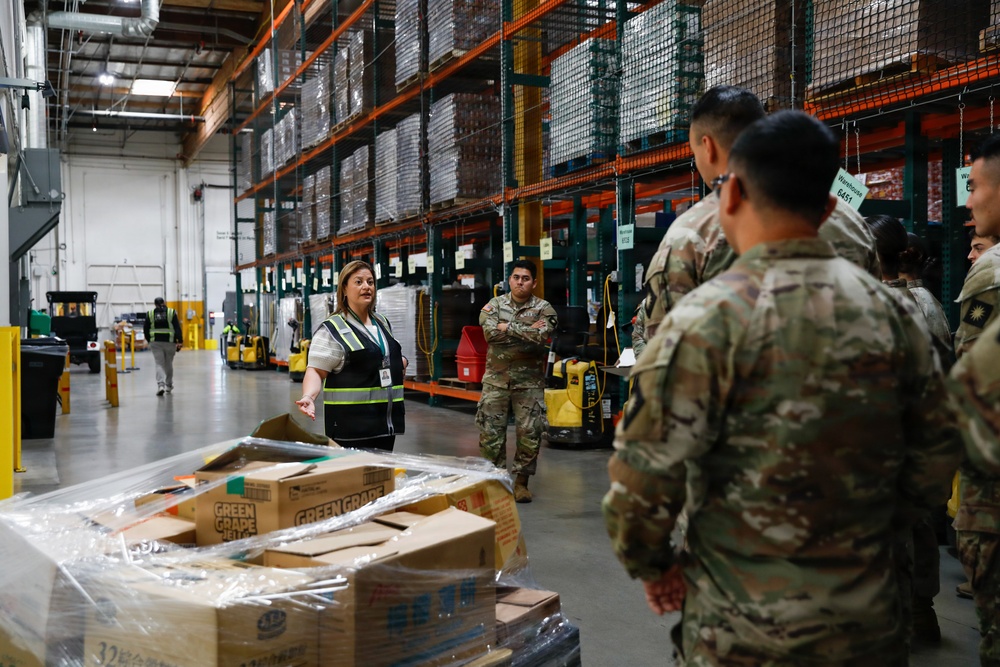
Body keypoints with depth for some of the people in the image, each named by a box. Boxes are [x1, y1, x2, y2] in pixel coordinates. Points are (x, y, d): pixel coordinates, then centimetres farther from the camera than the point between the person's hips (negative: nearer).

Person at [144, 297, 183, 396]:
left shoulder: (150, 314, 4)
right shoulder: (171, 312, 0)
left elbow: (145, 330, 7)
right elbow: (177, 328, -6)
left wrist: (149, 341, 21)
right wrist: (180, 341, -5)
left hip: (156, 343, 0)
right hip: (170, 342, 0)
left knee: (159, 364, 0)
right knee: (169, 364, 13)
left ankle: (160, 385, -18)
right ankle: (169, 386, 23)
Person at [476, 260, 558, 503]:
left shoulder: (543, 308, 1)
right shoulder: (494, 305, 5)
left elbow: (541, 336, -18)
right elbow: (490, 332, -14)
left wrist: (508, 328, -13)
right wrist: (526, 332, -15)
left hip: (529, 380, -1)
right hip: (496, 378, 1)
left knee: (530, 433, 1)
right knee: (490, 431, 2)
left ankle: (521, 482, 16)